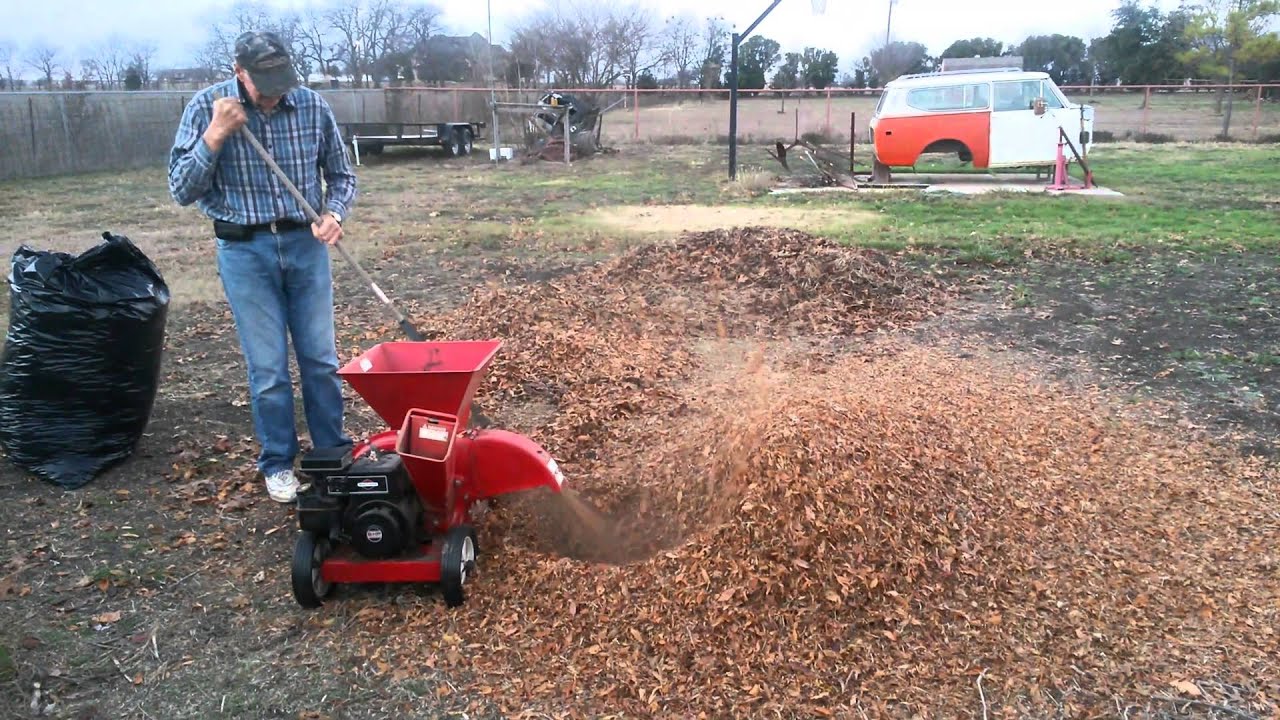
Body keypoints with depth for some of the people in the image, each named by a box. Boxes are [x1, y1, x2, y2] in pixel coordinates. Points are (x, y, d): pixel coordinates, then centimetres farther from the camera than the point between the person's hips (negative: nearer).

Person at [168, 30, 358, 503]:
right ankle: (277, 462, 20)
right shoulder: (206, 108, -7)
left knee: (321, 358, 9)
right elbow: (182, 191, -9)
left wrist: (334, 215, -11)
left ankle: (334, 451, 24)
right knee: (268, 368, 3)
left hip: (305, 243, 2)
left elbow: (341, 173, 8)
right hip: (245, 251, -1)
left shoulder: (312, 105, -4)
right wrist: (216, 135, -20)